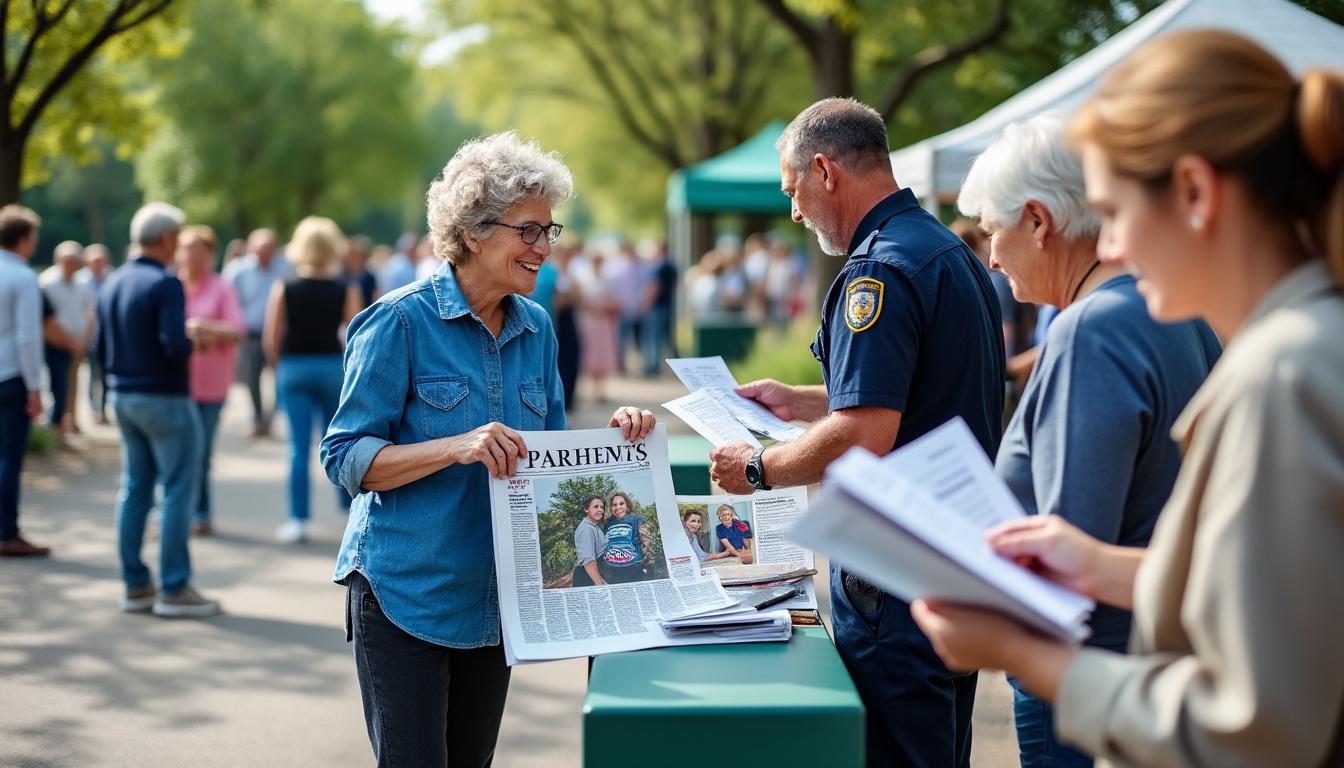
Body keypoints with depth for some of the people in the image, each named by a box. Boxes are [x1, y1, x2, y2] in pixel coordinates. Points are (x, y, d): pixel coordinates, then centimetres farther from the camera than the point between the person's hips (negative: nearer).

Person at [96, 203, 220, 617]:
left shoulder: (112, 284, 9)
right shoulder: (165, 284, -16)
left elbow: (101, 346, 11)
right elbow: (175, 345, -25)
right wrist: (191, 341, -5)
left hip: (123, 397, 8)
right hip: (164, 397, -8)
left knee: (135, 489, 12)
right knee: (178, 490, -2)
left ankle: (136, 585, 15)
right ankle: (174, 589, -1)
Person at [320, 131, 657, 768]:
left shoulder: (537, 328, 7)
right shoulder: (402, 320, -12)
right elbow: (346, 457, -15)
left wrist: (609, 434, -6)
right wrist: (456, 448, -29)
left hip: (495, 595, 6)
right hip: (406, 592, -6)